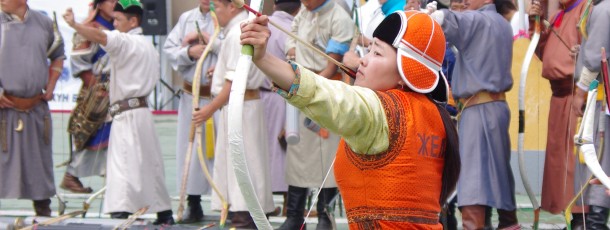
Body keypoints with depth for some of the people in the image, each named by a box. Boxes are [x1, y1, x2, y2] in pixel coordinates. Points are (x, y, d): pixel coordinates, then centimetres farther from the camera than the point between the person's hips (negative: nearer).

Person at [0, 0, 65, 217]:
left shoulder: (43, 23, 5)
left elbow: (58, 55, 20)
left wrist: (50, 85, 10)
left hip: (37, 107, 3)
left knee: (40, 157, 12)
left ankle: (43, 209, 24)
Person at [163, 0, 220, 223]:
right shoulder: (186, 18, 11)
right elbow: (169, 49, 7)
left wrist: (209, 40, -16)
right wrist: (189, 52, -10)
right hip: (192, 94, 5)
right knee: (190, 148, 9)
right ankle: (193, 205, 21)